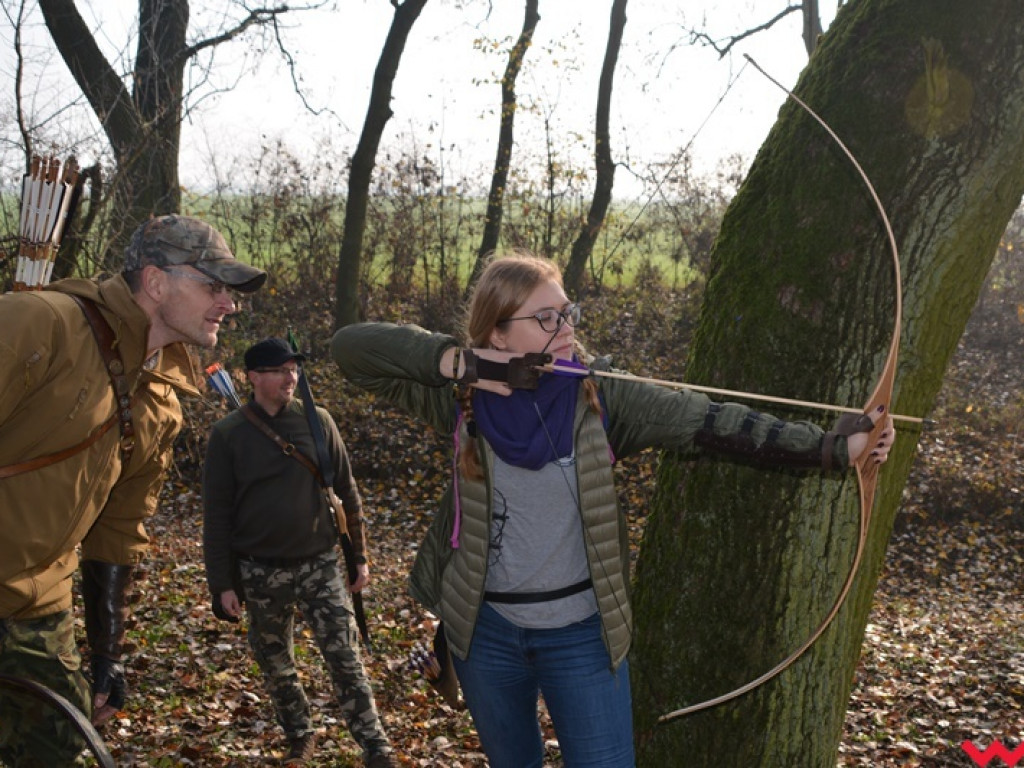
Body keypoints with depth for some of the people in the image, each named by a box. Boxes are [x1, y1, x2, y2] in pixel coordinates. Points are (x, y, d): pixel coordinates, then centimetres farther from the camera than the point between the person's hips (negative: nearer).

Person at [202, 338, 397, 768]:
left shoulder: (318, 421, 0)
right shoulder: (228, 434, -4)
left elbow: (346, 492, 5)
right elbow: (217, 514, -2)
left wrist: (358, 556, 5)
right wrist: (222, 583, -4)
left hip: (318, 564, 0)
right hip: (261, 571, 0)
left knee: (345, 659, -4)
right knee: (276, 664, 13)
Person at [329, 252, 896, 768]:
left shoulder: (599, 394, -10)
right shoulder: (461, 398, -10)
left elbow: (711, 421, -17)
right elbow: (350, 346, -11)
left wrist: (837, 447, -24)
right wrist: (461, 361, -22)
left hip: (581, 631, -1)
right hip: (484, 629, 1)